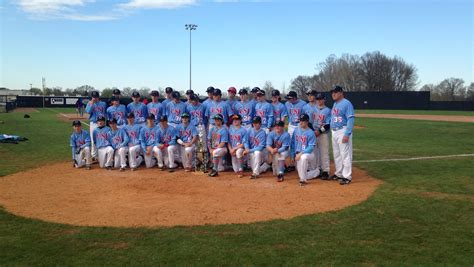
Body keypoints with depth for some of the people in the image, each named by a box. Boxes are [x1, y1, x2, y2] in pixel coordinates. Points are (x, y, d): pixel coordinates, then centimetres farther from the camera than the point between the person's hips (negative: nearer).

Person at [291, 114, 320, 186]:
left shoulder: (311, 133, -11)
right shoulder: (296, 130, 4)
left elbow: (311, 147, -17)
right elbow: (293, 143, 11)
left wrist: (301, 153, -27)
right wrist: (293, 155, 6)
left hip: (308, 153, -5)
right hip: (298, 154, 6)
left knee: (303, 157, -42)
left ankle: (303, 179, -30)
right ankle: (316, 171, 32)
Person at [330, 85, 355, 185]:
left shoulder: (346, 103, -12)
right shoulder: (335, 104, 16)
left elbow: (350, 120, -18)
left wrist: (347, 134, -23)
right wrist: (332, 131, 14)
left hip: (343, 131, -9)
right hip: (334, 132, 9)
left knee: (345, 155, -6)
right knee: (336, 155, 16)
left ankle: (347, 176, -1)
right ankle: (339, 174, 27)